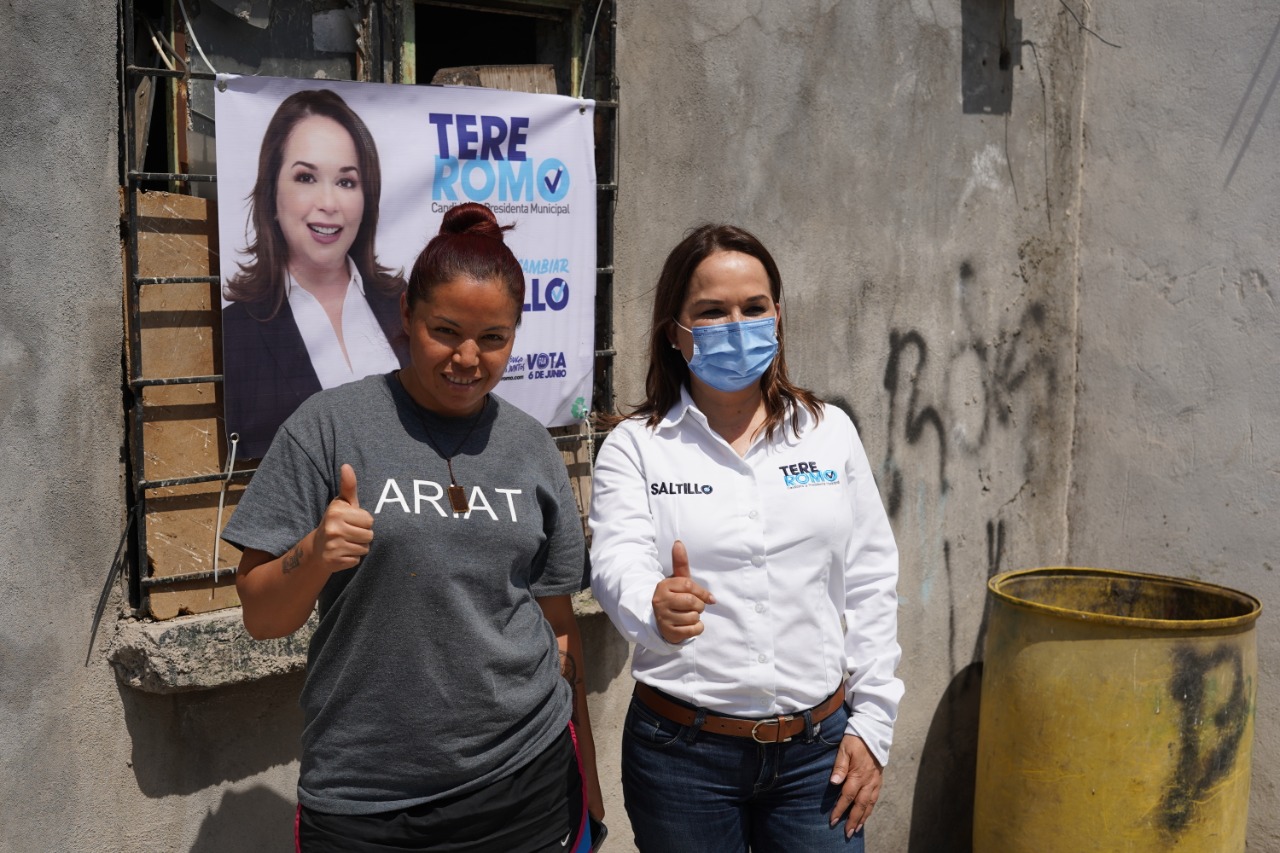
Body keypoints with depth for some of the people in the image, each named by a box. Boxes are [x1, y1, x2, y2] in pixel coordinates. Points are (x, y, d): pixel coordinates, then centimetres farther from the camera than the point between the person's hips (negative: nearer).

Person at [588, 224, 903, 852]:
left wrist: (872, 724, 2)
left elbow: (871, 584, 5)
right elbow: (617, 565, -16)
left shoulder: (830, 431, 4)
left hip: (817, 747, 2)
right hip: (682, 752, -1)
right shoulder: (635, 447, -2)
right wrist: (655, 608, -39)